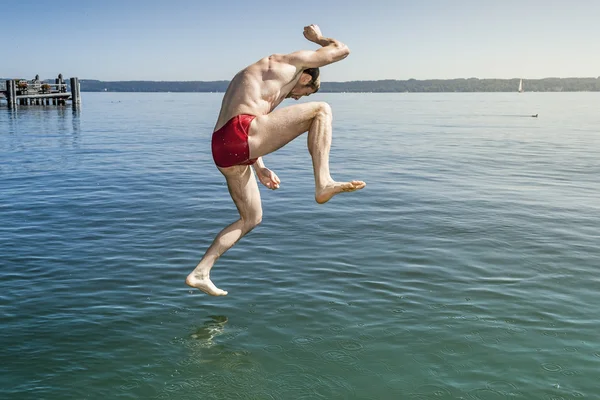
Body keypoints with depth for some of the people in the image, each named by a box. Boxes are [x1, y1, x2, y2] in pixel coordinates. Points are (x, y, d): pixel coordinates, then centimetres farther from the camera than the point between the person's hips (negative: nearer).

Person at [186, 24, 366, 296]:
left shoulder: (254, 76, 36)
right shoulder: (289, 61, 13)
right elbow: (342, 50, 20)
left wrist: (259, 167, 28)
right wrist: (318, 38, 40)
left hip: (221, 150, 9)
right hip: (242, 134, -9)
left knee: (251, 218, 23)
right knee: (321, 110, 2)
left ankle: (200, 273, 19)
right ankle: (323, 184, -12)